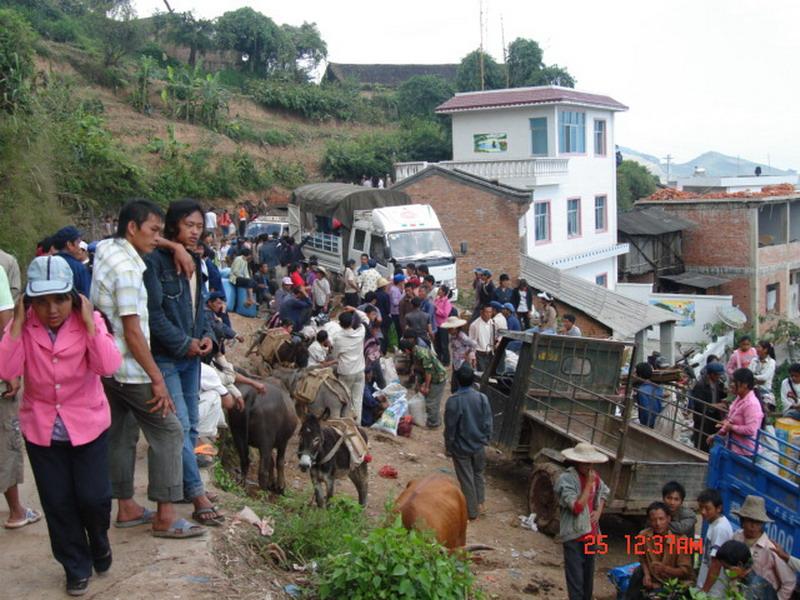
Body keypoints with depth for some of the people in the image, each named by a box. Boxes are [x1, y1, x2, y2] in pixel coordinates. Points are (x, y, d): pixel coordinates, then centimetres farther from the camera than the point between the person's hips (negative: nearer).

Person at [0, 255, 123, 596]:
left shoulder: (88, 321, -12)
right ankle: (77, 568, 28)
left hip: (88, 425, -1)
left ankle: (99, 541, 33)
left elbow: (108, 366, -25)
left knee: (93, 497, -1)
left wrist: (89, 323, -26)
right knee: (57, 504, 9)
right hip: (41, 430, 2)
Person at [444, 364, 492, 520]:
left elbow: (450, 427, -14)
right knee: (478, 474, 26)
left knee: (466, 479, 10)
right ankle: (480, 503, 32)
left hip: (461, 448, -3)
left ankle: (472, 511, 21)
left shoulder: (453, 401, -21)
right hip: (479, 445, 3)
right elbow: (488, 423, -3)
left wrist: (448, 447, 0)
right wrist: (486, 440, 13)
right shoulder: (482, 398, -11)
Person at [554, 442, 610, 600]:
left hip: (590, 533, 7)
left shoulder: (594, 476, 3)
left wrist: (599, 511, 8)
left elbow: (604, 492, 25)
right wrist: (589, 484, -25)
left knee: (588, 575, 18)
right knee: (575, 578, -7)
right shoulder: (566, 479, -19)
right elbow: (577, 507, -26)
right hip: (574, 535, -7)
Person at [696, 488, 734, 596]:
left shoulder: (721, 528, -21)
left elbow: (716, 565, -21)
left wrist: (704, 590, -17)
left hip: (713, 591, -9)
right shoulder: (714, 524, 7)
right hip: (707, 587, 9)